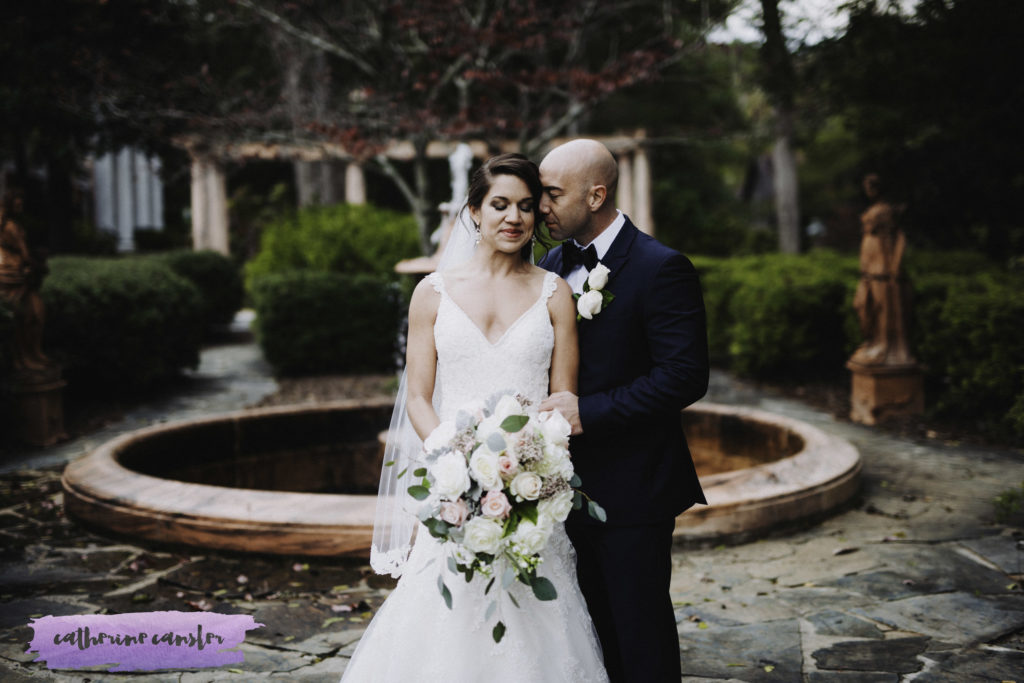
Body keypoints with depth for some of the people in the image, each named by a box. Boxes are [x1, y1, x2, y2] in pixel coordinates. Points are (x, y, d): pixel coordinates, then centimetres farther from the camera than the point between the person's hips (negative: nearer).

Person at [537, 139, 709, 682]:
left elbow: (685, 375, -19)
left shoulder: (661, 268, -13)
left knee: (641, 634, 5)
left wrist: (589, 411, -22)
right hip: (571, 484, 7)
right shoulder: (553, 263, 9)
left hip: (631, 488, -6)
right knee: (594, 629, 17)